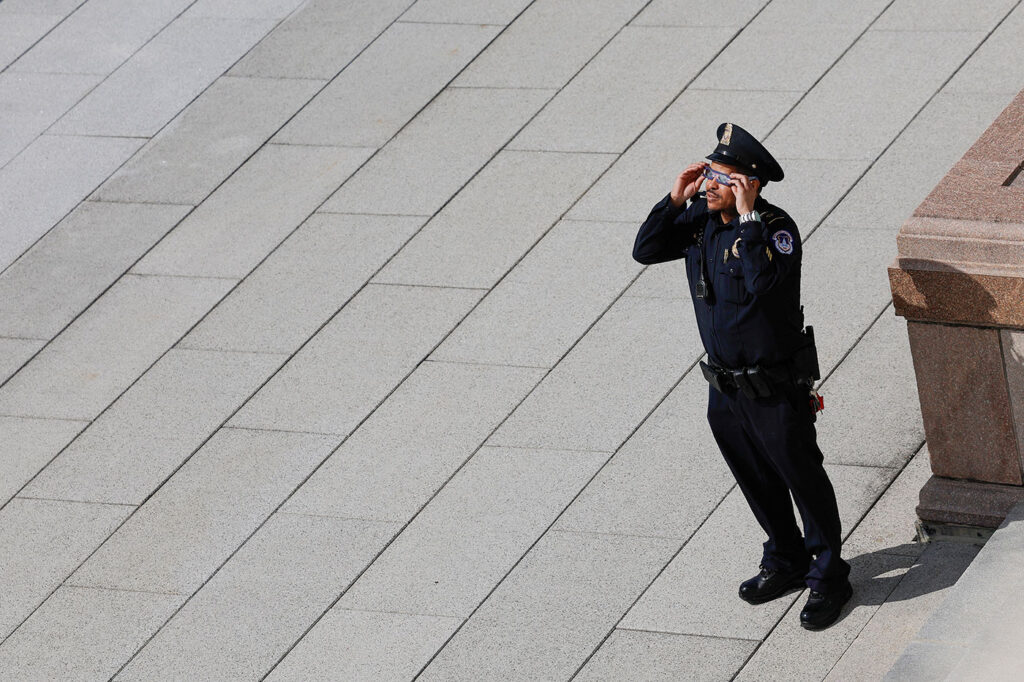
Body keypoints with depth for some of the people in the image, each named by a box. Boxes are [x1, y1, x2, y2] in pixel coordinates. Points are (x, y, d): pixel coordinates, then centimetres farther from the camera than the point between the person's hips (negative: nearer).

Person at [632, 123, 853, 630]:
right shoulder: (700, 219, -3)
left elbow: (764, 280, -40)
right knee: (757, 482, 22)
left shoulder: (776, 228, -23)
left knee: (802, 478, 7)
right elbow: (645, 250, 0)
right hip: (725, 387, 7)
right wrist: (675, 199, -11)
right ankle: (786, 563, 41)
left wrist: (747, 217, -36)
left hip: (776, 390, -7)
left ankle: (827, 579, 22)